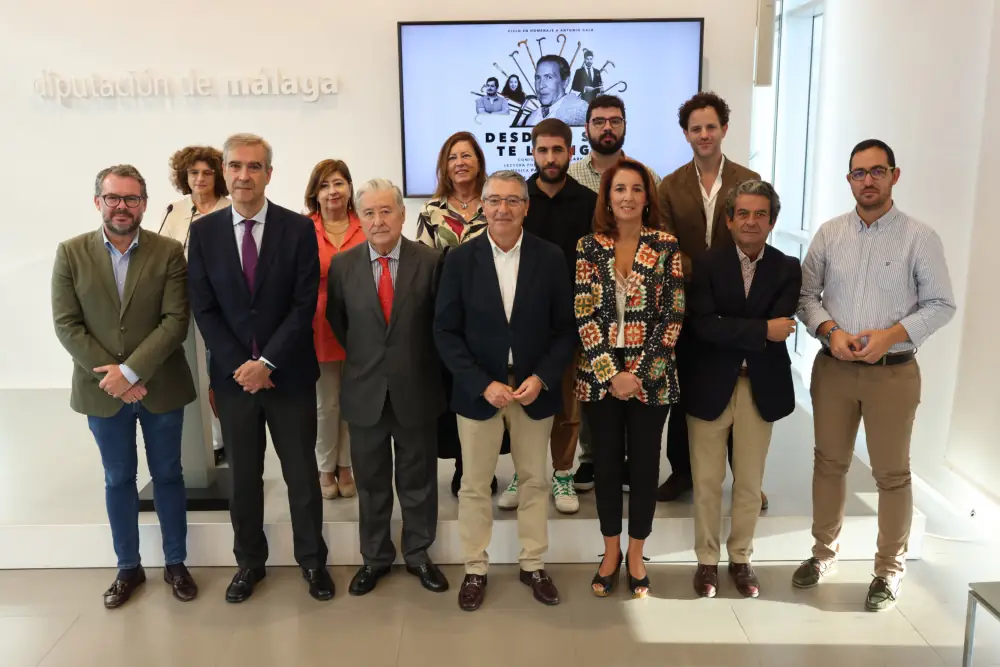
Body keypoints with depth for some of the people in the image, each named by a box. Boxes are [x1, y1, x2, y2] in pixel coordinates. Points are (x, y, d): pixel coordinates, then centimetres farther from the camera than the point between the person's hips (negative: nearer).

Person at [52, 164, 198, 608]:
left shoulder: (169, 252, -6)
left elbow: (176, 321, -12)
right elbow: (66, 325, -5)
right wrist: (110, 376, -14)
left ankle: (176, 564, 27)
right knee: (118, 480, 14)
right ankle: (128, 568, 30)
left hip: (160, 387, -1)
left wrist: (130, 370, -19)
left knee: (167, 475, 12)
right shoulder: (70, 253, -2)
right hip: (102, 390, 1)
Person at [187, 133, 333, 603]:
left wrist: (267, 362, -15)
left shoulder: (299, 228, -5)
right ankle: (250, 561, 30)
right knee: (243, 476, 13)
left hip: (289, 373, -1)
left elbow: (304, 304, -9)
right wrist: (240, 365, -10)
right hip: (232, 374, 2)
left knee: (301, 473, 9)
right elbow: (203, 309, -1)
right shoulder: (204, 231, 2)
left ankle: (312, 560, 26)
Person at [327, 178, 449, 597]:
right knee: (370, 482, 14)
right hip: (364, 392, 2)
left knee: (418, 479, 13)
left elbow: (441, 323, 0)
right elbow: (337, 322, 11)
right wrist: (362, 358, 8)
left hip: (416, 390, -1)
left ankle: (418, 554, 32)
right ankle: (375, 558, 32)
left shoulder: (431, 261, -8)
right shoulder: (342, 265, -2)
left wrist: (421, 365, 2)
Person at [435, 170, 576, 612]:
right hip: (478, 390, -1)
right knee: (475, 485, 10)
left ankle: (533, 565, 31)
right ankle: (475, 569, 27)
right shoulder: (460, 259, -6)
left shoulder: (551, 258, -4)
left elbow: (565, 327, -1)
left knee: (534, 480, 14)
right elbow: (446, 332, -6)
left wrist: (542, 377, -14)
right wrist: (483, 384, -15)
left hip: (535, 388, 1)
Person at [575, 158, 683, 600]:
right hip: (600, 376, 1)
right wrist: (612, 373, -12)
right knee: (606, 464, 11)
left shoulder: (666, 247, -2)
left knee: (644, 465, 9)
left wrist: (639, 373, -13)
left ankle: (636, 556, 27)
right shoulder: (588, 247, 1)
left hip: (651, 378, -1)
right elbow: (584, 316, -5)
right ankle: (611, 551, 29)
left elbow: (673, 316, -6)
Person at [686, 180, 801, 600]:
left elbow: (780, 327, -14)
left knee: (750, 482, 13)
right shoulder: (707, 265, -5)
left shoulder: (788, 269, 0)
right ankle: (707, 560, 25)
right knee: (707, 481, 8)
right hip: (711, 387, -1)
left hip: (760, 388, 2)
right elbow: (703, 325, -18)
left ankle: (741, 558, 31)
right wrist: (761, 331, -20)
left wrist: (730, 333, -15)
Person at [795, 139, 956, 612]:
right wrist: (831, 332, -13)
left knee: (892, 473, 7)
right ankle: (824, 552, 31)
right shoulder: (829, 234, 3)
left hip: (893, 372, -2)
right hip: (833, 368, 3)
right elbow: (806, 294, 4)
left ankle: (890, 569, 24)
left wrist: (891, 335, -17)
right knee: (829, 463, 13)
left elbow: (941, 304, -4)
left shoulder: (920, 237, -5)